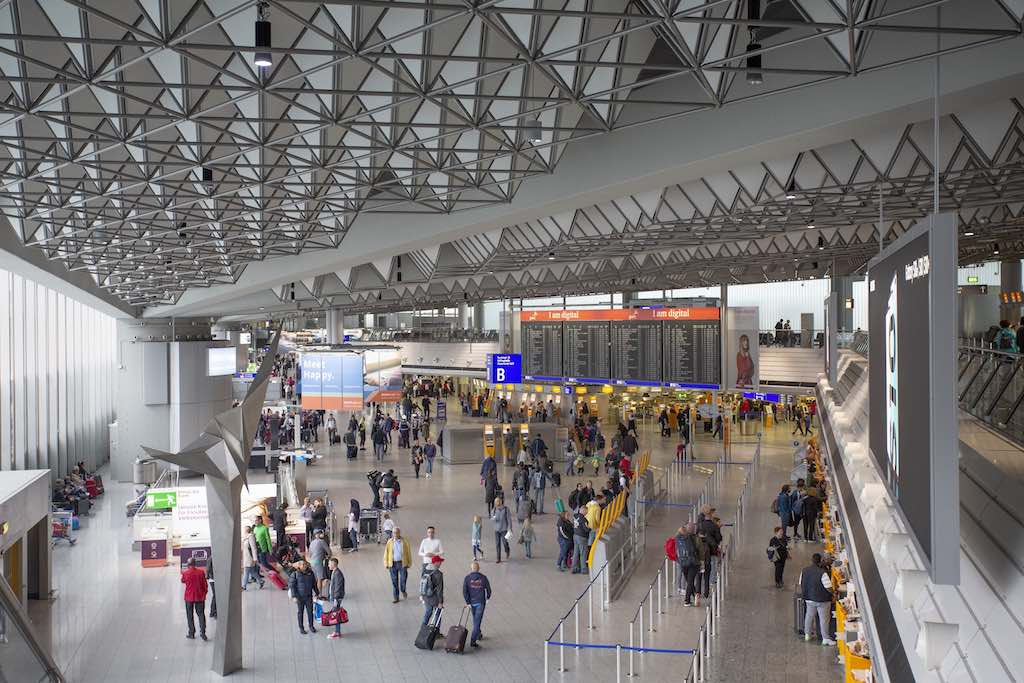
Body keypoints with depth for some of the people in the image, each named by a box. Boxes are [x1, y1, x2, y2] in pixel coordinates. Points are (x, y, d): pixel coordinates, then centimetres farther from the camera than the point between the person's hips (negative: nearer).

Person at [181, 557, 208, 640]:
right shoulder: (201, 572, -6)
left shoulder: (185, 573, -11)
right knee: (201, 614, 9)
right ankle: (203, 633, 3)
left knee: (190, 615, 10)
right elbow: (205, 584, 0)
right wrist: (204, 593, 12)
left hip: (189, 597, -1)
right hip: (200, 596, 2)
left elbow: (183, 581, 11)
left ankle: (191, 633, 13)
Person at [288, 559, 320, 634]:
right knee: (300, 612, 8)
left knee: (310, 611, 9)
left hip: (309, 596, 3)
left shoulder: (310, 572, 0)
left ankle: (311, 626, 26)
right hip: (299, 597, -3)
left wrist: (317, 593, 14)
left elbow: (314, 584, 10)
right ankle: (301, 628, 21)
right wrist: (294, 596, -18)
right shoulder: (295, 574, -12)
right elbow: (292, 586, -12)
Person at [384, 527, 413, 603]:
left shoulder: (405, 542, -4)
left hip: (402, 563, -1)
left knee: (403, 579, 2)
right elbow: (386, 553, 3)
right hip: (393, 564, 1)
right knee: (394, 581, 4)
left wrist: (409, 563, 3)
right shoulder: (390, 542, -2)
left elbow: (408, 553, 2)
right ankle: (395, 597, 15)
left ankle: (403, 590, 34)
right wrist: (386, 564, 2)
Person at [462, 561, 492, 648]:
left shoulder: (467, 578, -8)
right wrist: (488, 597, 19)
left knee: (475, 619, 24)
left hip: (471, 602, 2)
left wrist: (468, 602, -6)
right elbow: (488, 589, -1)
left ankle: (478, 635, 40)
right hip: (481, 602, -2)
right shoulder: (483, 578, -9)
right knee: (477, 621, -2)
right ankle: (473, 641, -9)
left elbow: (464, 591, -13)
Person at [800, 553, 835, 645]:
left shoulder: (804, 571, -6)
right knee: (824, 619, 7)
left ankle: (807, 634, 33)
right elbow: (829, 588, -23)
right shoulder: (822, 573, -24)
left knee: (809, 616, 22)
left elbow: (801, 585, 5)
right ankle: (825, 638, 14)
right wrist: (833, 593, -3)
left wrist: (804, 594, 20)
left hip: (809, 599, 5)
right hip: (822, 600, -5)